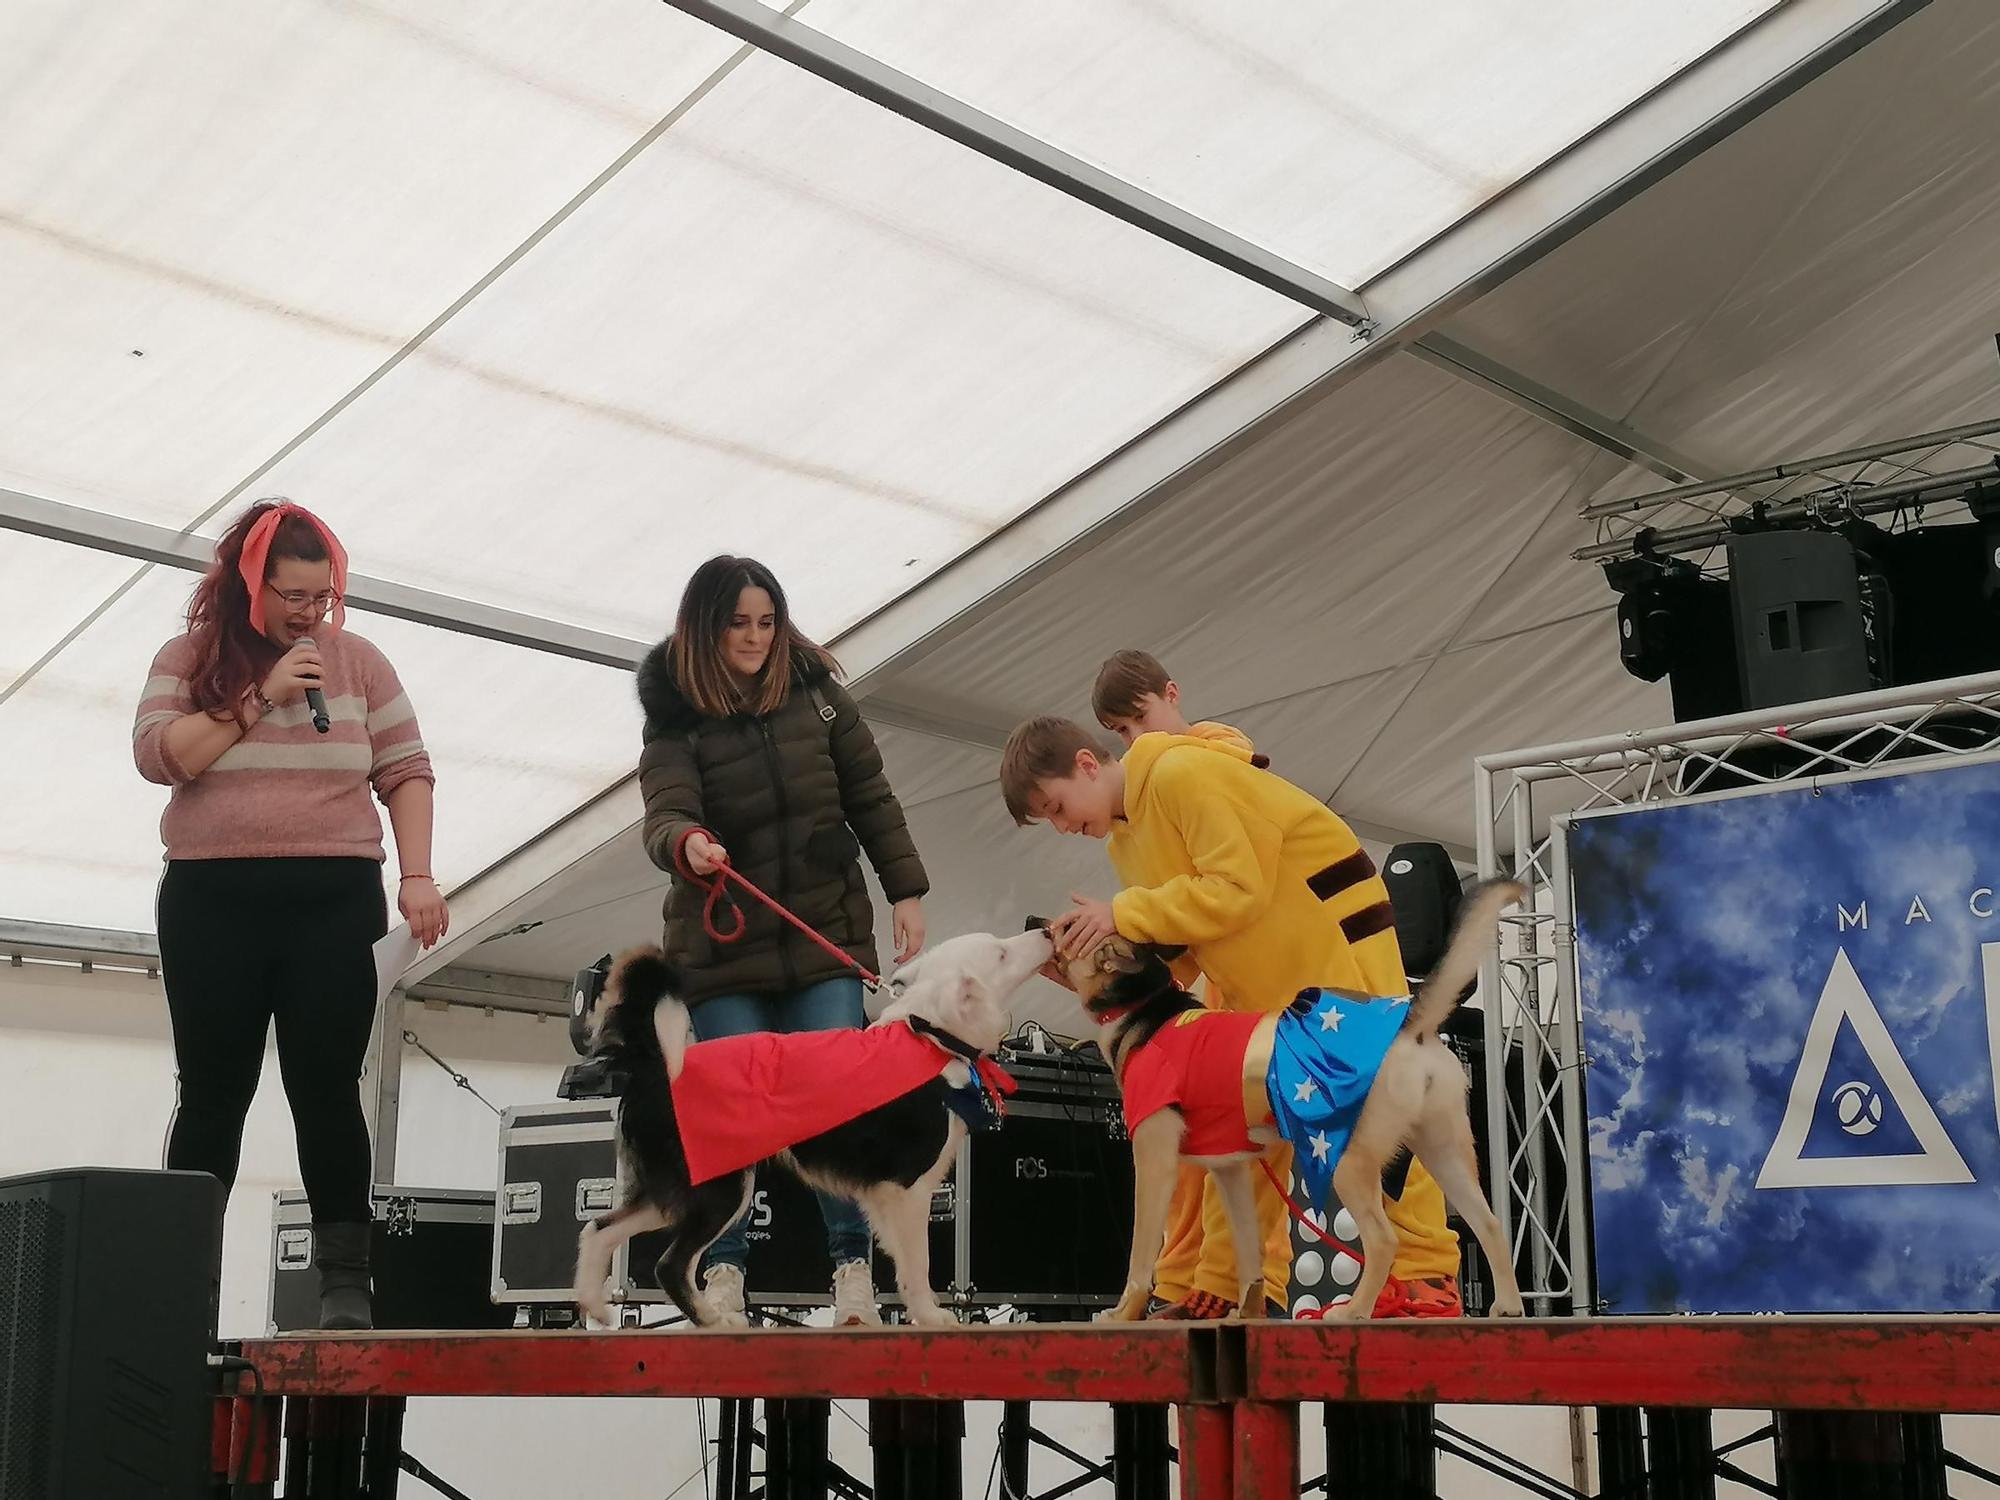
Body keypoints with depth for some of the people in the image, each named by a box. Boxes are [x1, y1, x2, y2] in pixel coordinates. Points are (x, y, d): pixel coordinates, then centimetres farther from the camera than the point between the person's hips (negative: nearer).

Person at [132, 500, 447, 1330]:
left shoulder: (356, 660, 8)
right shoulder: (190, 657, 6)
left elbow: (405, 771, 5)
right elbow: (157, 754, -8)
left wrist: (416, 875, -5)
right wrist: (258, 698, -13)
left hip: (333, 897, 0)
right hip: (213, 897, 0)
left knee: (326, 1089, -2)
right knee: (213, 1092, 4)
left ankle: (345, 1282, 1)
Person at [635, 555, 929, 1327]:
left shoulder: (815, 690, 3)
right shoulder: (674, 714, -4)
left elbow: (870, 797, 8)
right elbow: (664, 815, -19)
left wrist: (905, 891, 4)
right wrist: (687, 846, -42)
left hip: (825, 932, 1)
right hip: (721, 945, -1)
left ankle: (853, 1267, 2)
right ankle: (722, 1273, 9)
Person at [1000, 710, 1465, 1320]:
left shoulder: (1183, 773, -21)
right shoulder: (1126, 838, 8)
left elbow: (1238, 889, -27)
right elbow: (1172, 952, 5)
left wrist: (1124, 915, -23)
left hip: (1335, 933, -10)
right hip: (1259, 980, 10)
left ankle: (1426, 1282, -7)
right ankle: (1228, 1289, 13)